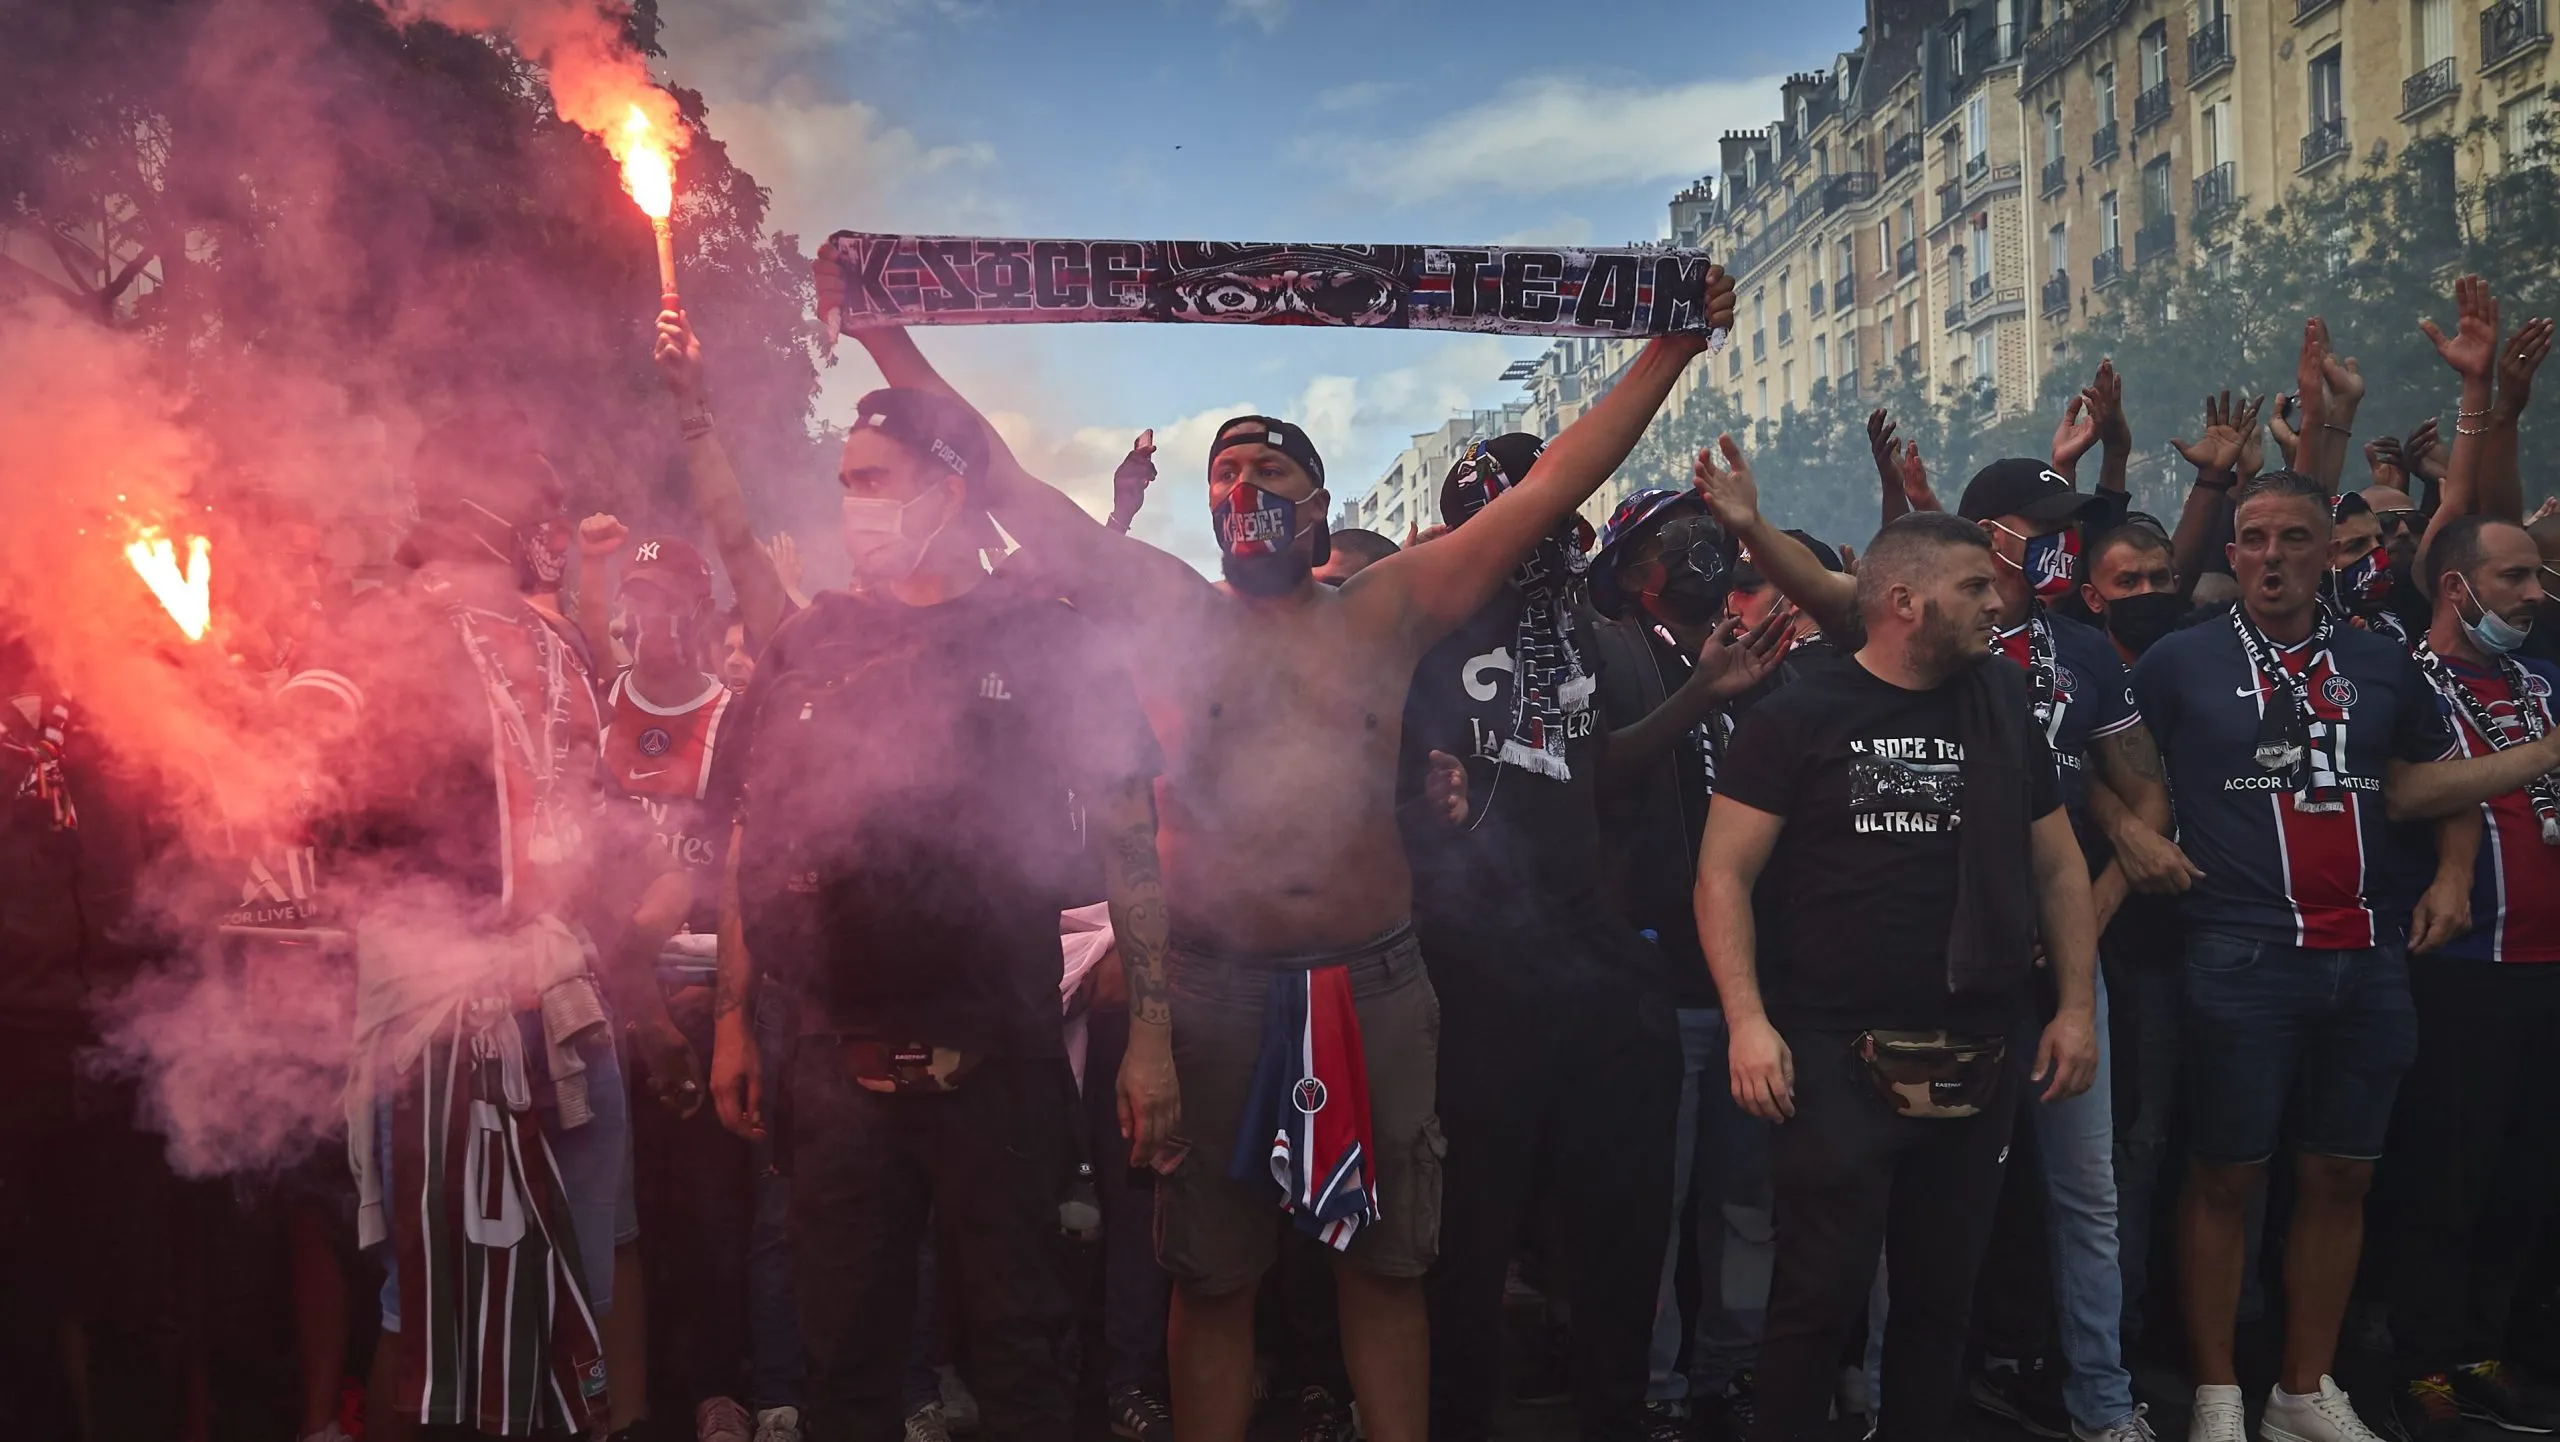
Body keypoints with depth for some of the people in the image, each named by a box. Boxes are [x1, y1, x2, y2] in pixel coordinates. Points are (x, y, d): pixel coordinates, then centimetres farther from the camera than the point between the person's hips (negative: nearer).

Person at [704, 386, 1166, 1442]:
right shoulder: (808, 644, 9)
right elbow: (754, 843, 13)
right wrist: (731, 1016, 7)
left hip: (999, 1067, -3)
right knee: (847, 1353, 14)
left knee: (1017, 1349, 9)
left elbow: (1128, 842, -3)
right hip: (840, 1068, 3)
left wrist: (1149, 1035, -8)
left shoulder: (1042, 640, -1)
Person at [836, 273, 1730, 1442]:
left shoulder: (1387, 611, 7)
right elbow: (1011, 490, 0)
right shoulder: (1170, 613, 4)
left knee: (1385, 1265, 14)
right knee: (1212, 1277, 10)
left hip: (1376, 986, 2)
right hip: (1213, 988, -1)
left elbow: (1551, 487, 5)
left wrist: (1670, 350, 3)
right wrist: (887, 338, -4)